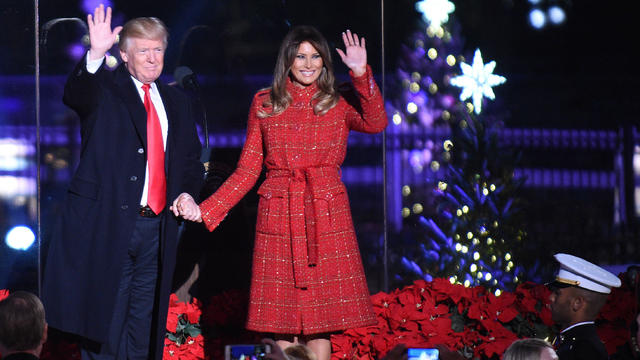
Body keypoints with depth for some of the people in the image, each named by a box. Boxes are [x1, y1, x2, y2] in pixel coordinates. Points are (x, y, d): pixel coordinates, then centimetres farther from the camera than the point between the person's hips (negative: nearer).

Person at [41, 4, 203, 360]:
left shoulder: (177, 102, 17)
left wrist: (187, 192, 1)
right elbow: (75, 96, -22)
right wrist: (96, 55, -41)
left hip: (157, 228, 5)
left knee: (143, 327, 9)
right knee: (104, 326, -4)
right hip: (107, 224, -5)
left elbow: (191, 158, 22)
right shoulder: (105, 89, 1)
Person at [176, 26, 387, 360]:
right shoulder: (264, 104, 8)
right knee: (283, 318, -1)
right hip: (279, 217, 0)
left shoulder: (340, 103, 7)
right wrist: (204, 210, 0)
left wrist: (361, 74, -21)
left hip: (327, 218, 0)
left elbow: (376, 123, -14)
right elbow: (247, 171, 9)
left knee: (321, 315, -3)